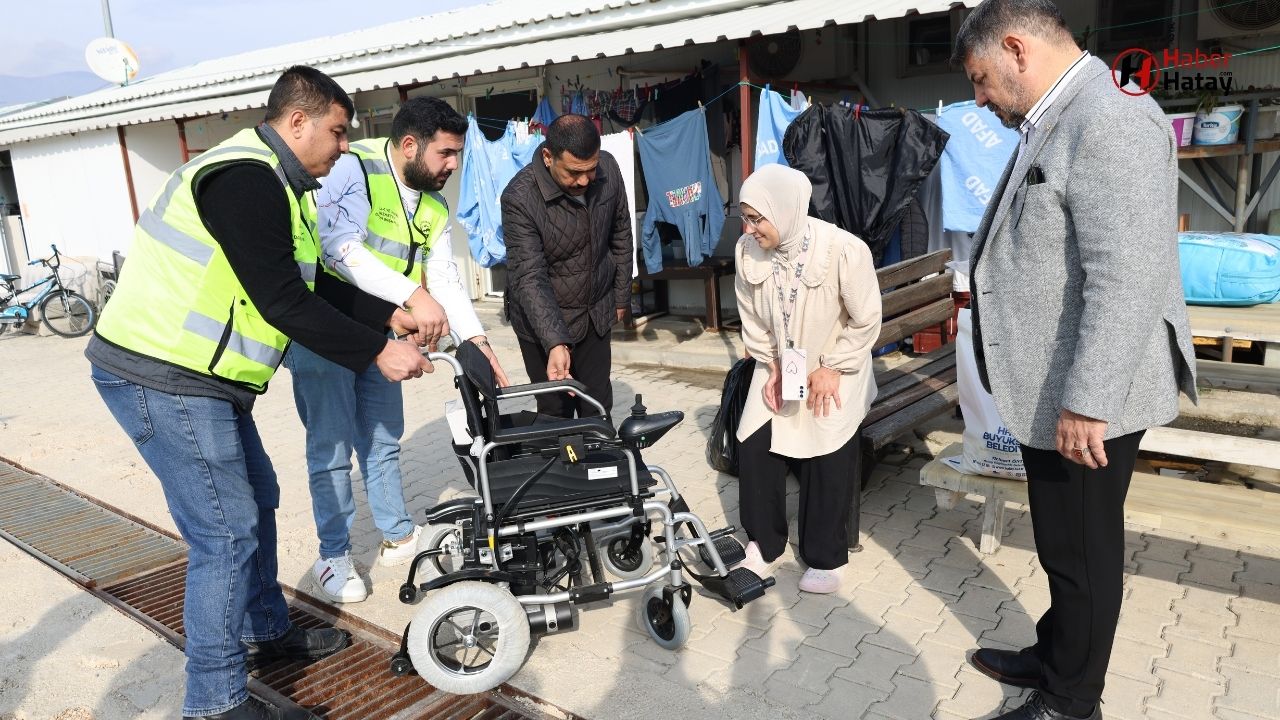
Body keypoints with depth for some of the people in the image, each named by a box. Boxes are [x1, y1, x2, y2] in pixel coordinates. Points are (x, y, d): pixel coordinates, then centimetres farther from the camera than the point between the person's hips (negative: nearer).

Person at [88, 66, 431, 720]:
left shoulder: (270, 182, 15)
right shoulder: (245, 178, -19)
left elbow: (313, 282, 19)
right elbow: (284, 303, -23)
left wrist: (391, 316, 12)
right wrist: (377, 353, -17)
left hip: (200, 380, 11)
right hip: (162, 379, -11)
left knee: (256, 499, 20)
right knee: (228, 532, -6)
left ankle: (264, 631, 38)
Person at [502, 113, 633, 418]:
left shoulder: (608, 169, -11)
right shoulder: (519, 198, -26)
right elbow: (530, 278, -29)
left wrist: (621, 297, 10)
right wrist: (555, 343, -39)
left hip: (596, 313, 4)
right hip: (542, 318, -4)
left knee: (599, 406, 11)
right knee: (556, 411, 3)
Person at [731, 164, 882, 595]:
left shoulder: (845, 250, -25)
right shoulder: (747, 249, -14)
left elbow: (865, 322, -13)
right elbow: (751, 318, 0)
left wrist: (832, 370, -13)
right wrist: (772, 366, -5)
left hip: (835, 369, -3)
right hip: (778, 367, 4)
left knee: (828, 455, -13)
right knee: (754, 446, -6)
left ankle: (825, 558, 7)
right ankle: (763, 542, 15)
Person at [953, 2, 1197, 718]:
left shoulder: (1108, 119, -20)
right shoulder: (1057, 122, 12)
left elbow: (1127, 280, -27)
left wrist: (1086, 404, -26)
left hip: (1087, 401, -9)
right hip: (1051, 393, 9)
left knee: (1082, 552, 8)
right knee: (1065, 545, 23)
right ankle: (1054, 657, 41)